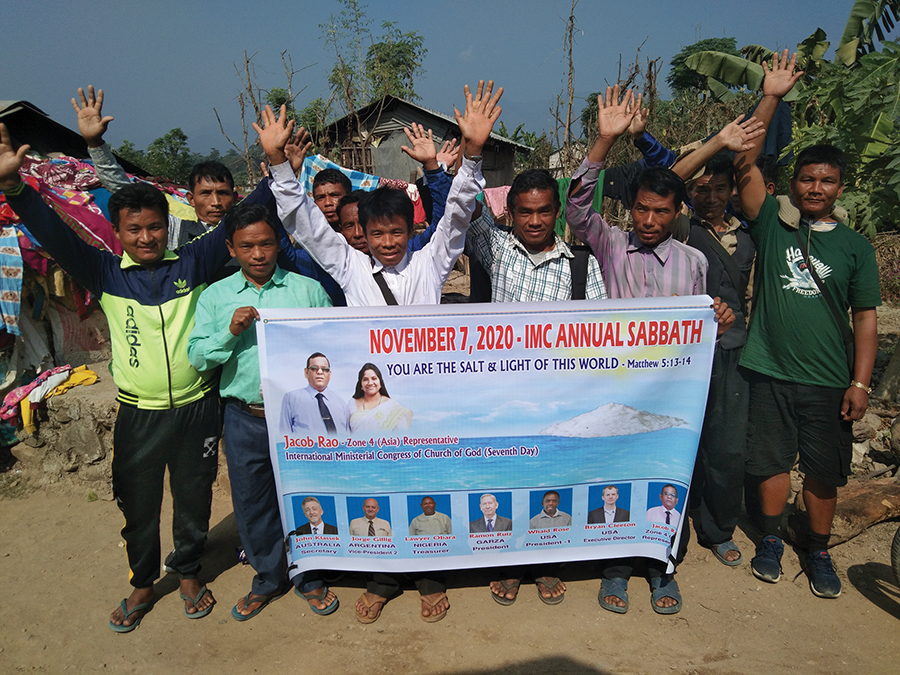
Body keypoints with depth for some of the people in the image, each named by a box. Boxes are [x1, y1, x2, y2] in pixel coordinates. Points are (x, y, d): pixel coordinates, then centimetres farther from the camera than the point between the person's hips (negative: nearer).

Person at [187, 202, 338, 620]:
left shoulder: (309, 290, 1)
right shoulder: (215, 297, 6)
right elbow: (198, 357, 0)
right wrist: (231, 331, -14)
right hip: (245, 418, 2)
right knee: (252, 502, 14)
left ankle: (309, 578, 33)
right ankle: (267, 580, 37)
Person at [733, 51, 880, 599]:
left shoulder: (856, 246, 4)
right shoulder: (773, 223, 2)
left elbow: (866, 317, 4)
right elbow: (745, 164, -8)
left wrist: (860, 382, -3)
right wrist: (771, 99, -13)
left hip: (828, 381, 1)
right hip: (770, 371, 0)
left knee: (824, 472, 8)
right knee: (773, 460, 10)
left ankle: (819, 551, 29)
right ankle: (772, 538, 32)